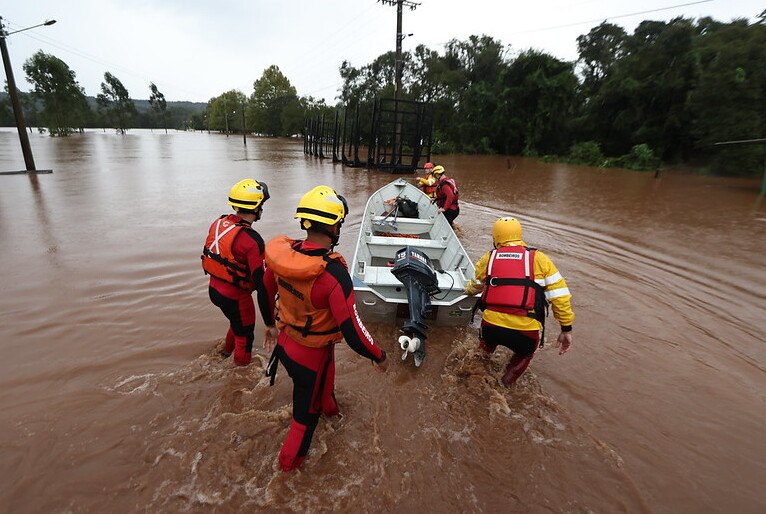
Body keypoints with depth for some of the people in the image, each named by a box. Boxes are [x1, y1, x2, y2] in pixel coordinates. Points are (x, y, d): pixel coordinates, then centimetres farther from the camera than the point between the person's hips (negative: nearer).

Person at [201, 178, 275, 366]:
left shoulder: (218, 223, -5)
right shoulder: (251, 239, -28)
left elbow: (209, 255, 9)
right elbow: (261, 284, -28)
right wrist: (269, 322, -22)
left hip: (214, 289, 8)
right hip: (236, 296, -8)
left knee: (238, 322, 34)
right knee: (245, 336, 17)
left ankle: (227, 350, 58)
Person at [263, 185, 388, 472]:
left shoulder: (281, 254, -15)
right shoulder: (333, 273, -36)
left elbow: (266, 294, 2)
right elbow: (351, 329, -31)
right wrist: (378, 356, -13)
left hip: (285, 343, 7)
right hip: (312, 355, -6)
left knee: (325, 377, 37)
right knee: (306, 412, 22)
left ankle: (329, 406, 67)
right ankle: (291, 460, 47)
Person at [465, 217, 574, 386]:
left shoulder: (488, 258, 8)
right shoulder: (539, 259, 4)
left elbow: (475, 286, 27)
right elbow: (560, 296, 1)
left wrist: (469, 291, 50)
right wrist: (566, 329, 11)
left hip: (490, 327, 2)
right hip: (525, 333, -1)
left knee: (487, 344, 38)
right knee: (524, 354, 34)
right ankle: (507, 383, 35)